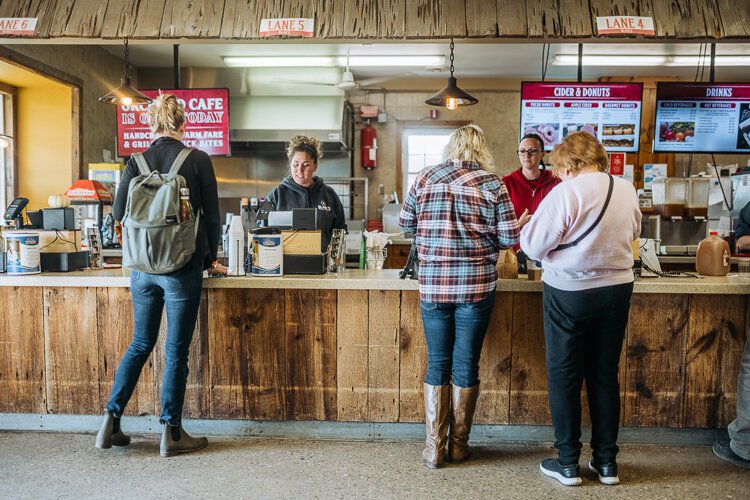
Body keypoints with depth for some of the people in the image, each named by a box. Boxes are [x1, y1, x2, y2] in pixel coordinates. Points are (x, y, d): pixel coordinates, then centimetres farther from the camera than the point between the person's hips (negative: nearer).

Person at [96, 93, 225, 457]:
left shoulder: (136, 162, 3)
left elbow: (118, 212, 4)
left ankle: (111, 421, 21)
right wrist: (211, 258, 9)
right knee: (176, 350, 5)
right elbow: (212, 216, -3)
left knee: (140, 344, 18)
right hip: (183, 268, -4)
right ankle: (171, 433, 14)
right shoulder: (198, 161, -5)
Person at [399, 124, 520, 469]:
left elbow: (405, 224, 11)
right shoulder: (493, 184, -3)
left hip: (432, 285, 2)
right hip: (476, 286, -1)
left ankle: (434, 448, 16)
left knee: (437, 363, 10)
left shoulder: (425, 178, 3)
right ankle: (459, 445, 22)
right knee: (466, 364, 9)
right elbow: (509, 239, -4)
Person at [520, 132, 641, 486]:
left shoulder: (566, 192, -17)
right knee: (605, 376, 15)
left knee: (564, 377, 8)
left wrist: (529, 227, 5)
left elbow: (533, 246, -15)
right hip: (617, 289, 5)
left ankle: (568, 463, 16)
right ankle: (606, 462, 25)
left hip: (569, 293, -5)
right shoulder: (627, 190, 2)